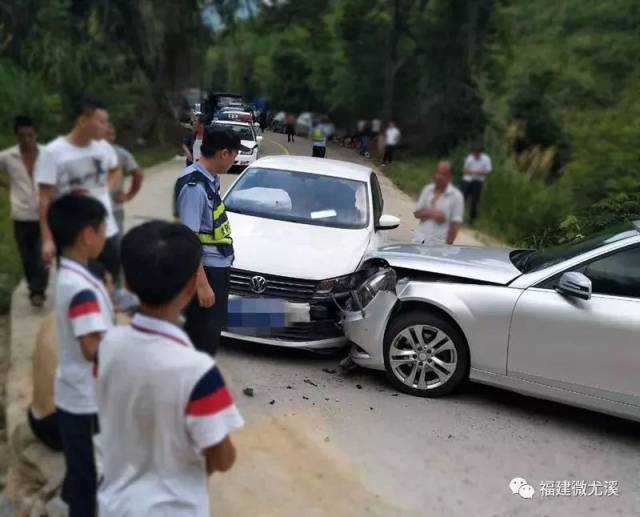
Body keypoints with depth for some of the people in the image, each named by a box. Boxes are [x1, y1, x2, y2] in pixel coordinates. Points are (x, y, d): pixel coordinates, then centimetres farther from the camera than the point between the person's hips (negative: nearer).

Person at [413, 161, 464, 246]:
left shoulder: (456, 196, -6)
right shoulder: (428, 189, 8)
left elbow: (455, 224, -7)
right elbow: (417, 213, 8)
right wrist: (430, 213, -13)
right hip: (420, 240, 4)